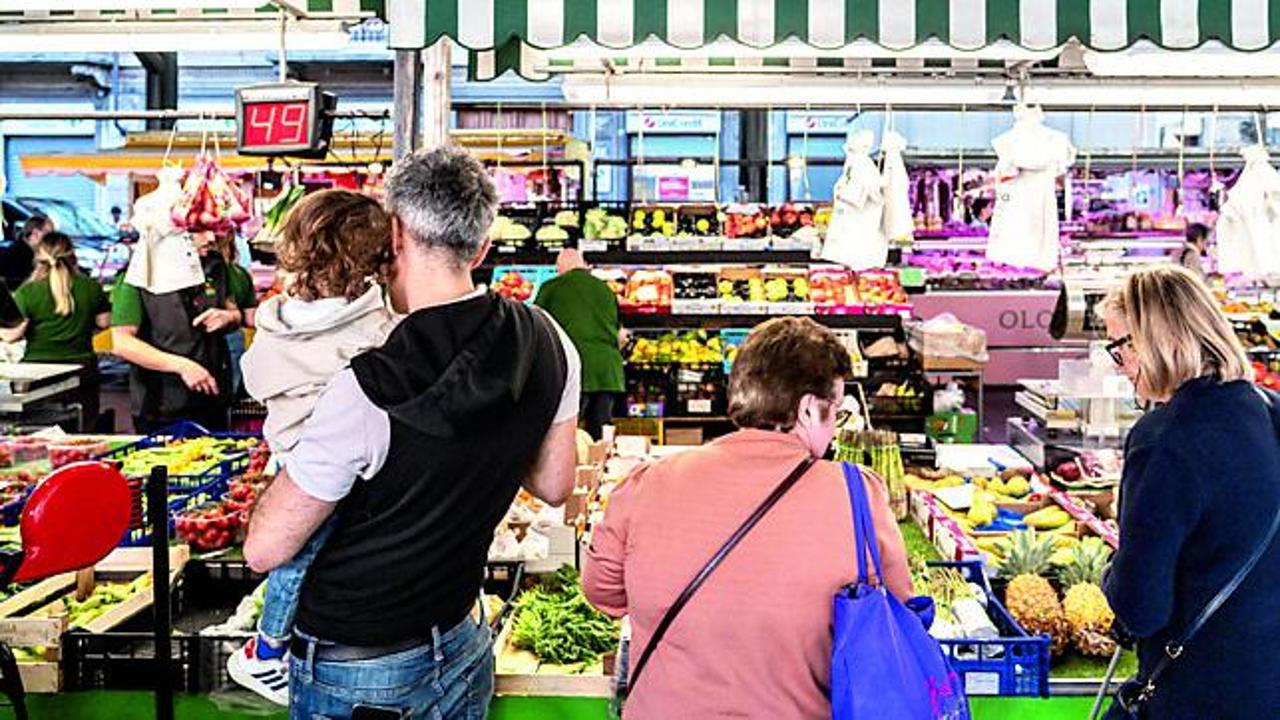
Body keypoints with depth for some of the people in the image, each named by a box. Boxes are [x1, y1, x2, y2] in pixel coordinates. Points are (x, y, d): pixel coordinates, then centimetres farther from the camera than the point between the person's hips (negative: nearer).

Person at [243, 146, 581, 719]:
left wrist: (296, 460, -2)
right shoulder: (547, 343, -11)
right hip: (466, 651, 6)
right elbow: (554, 486, 4)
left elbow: (263, 549, -18)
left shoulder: (367, 391, -29)